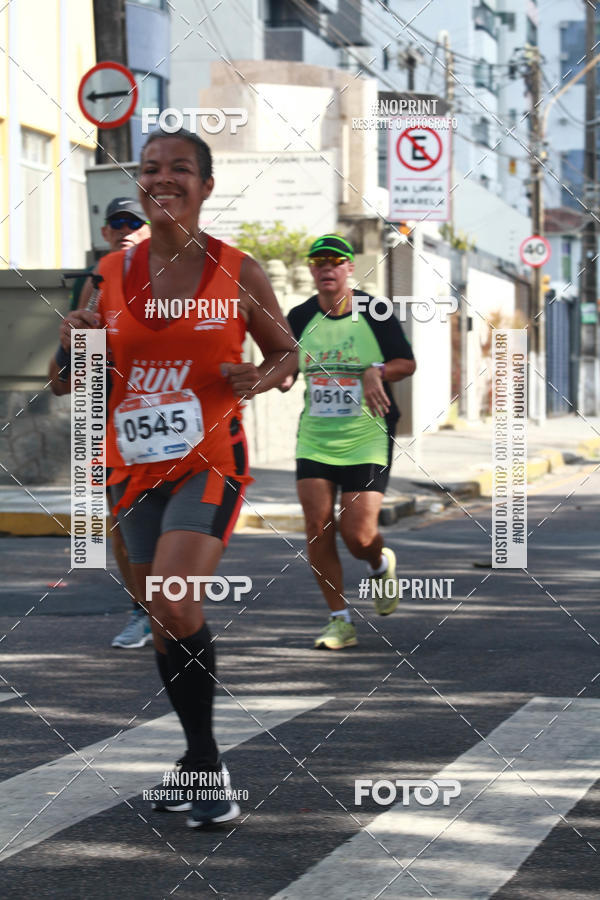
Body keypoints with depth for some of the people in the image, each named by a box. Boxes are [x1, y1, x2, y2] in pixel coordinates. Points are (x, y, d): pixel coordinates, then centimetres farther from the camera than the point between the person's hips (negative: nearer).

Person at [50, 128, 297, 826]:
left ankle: (202, 759, -8)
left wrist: (259, 379, -12)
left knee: (174, 605, -22)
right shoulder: (110, 274, 5)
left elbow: (287, 353, 10)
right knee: (162, 619, 9)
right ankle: (202, 761, 24)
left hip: (209, 460, -4)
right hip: (133, 466, 4)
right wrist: (74, 346, -9)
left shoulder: (237, 272, -2)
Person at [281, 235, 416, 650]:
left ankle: (381, 564, 29)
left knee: (358, 535, -9)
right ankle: (340, 620, 6)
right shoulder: (300, 318, 5)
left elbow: (408, 363, 2)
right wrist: (282, 377, -11)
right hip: (314, 440, 3)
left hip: (367, 441, -3)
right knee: (318, 529, -6)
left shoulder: (375, 314, -4)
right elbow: (285, 375, 13)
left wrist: (377, 371, -17)